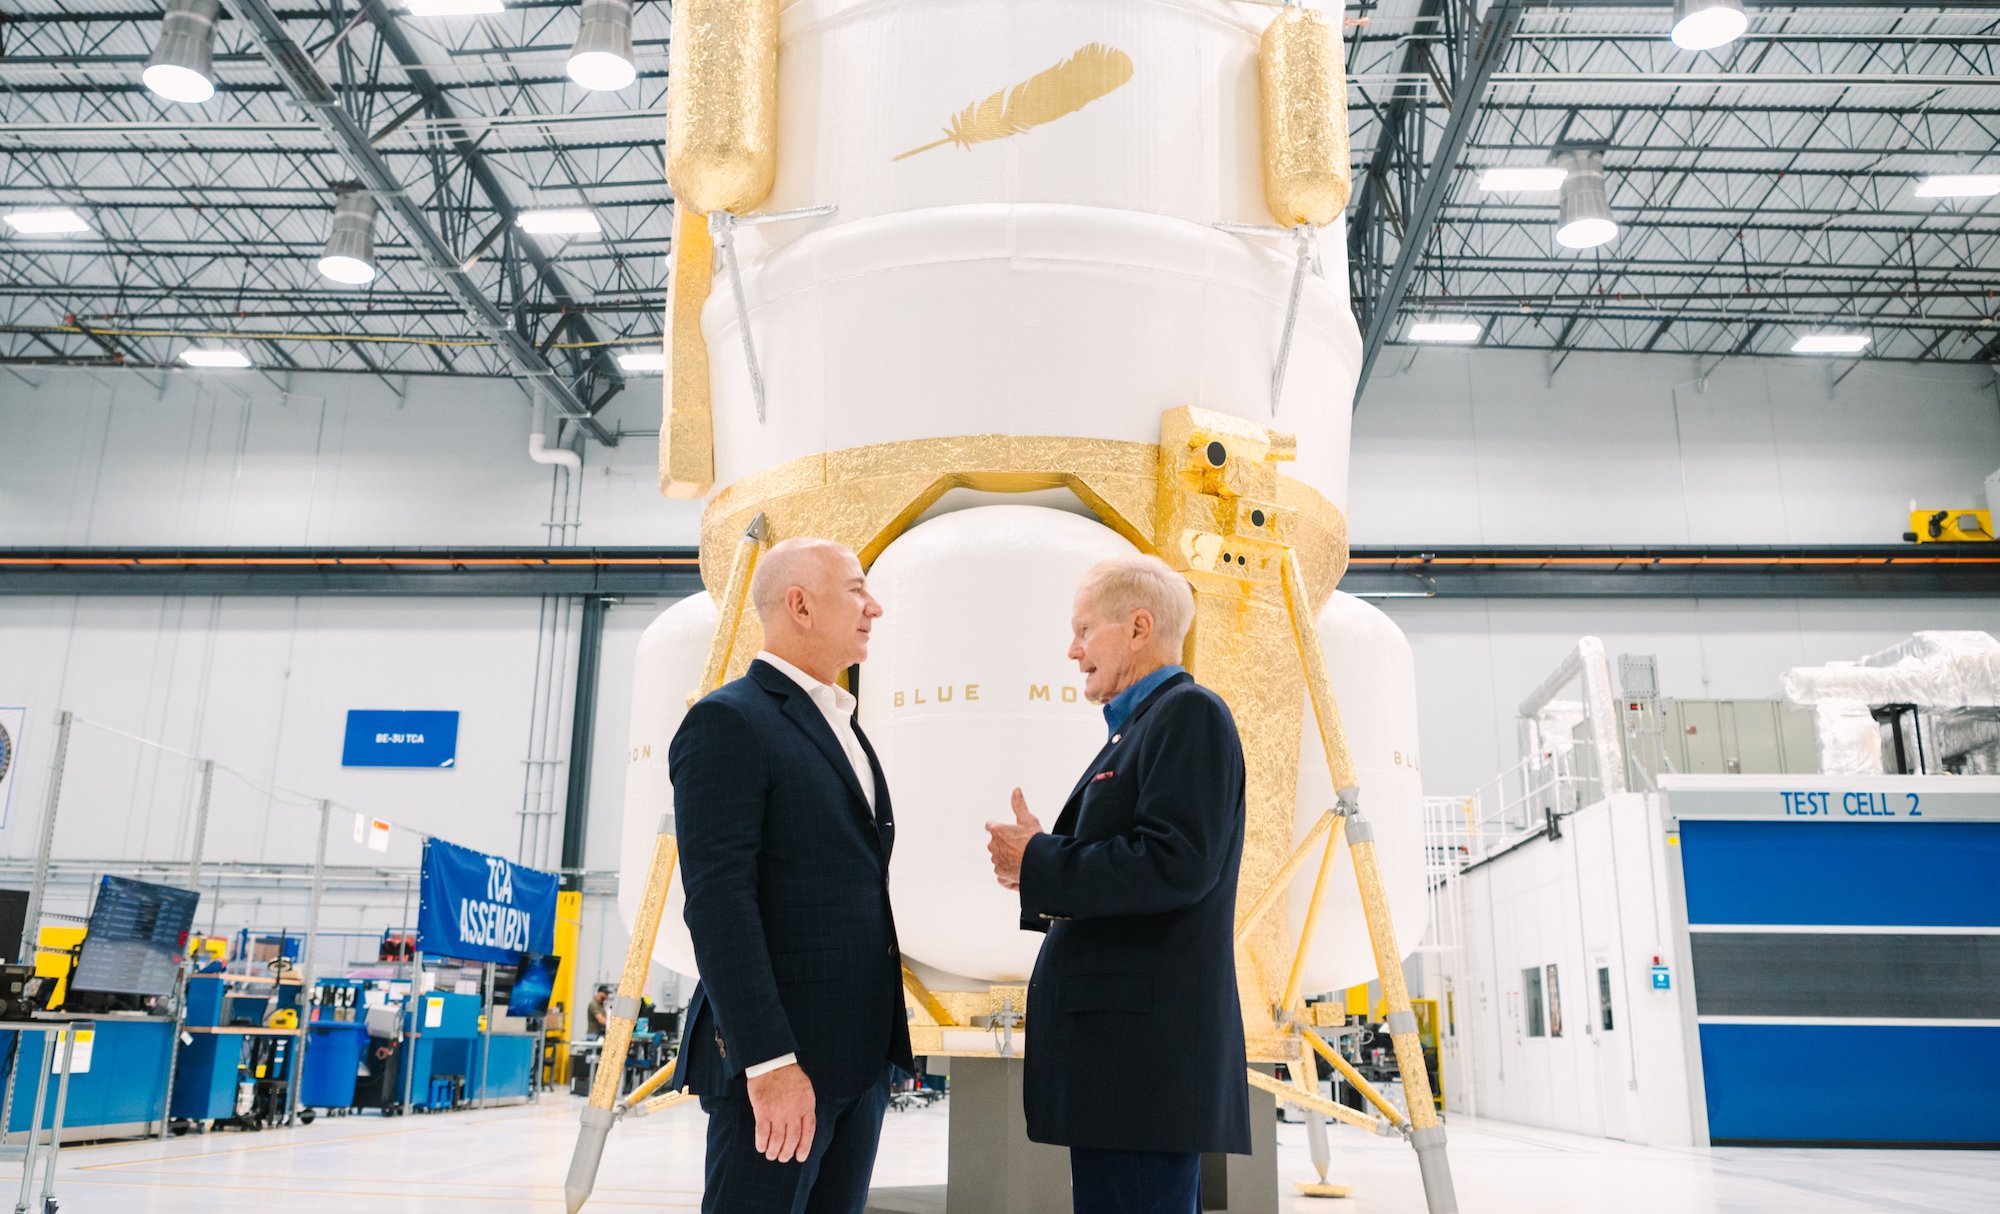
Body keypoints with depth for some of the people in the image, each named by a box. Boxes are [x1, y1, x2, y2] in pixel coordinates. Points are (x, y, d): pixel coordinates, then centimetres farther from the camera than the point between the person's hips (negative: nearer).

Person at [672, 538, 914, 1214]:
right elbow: (718, 900, -18)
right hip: (778, 1055, -8)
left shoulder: (842, 727, 18)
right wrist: (769, 1061, -22)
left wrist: (881, 1045, 14)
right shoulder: (729, 721, -10)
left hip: (861, 1056, 8)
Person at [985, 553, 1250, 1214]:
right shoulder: (1137, 728, 20)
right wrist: (1040, 870, 5)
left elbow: (1176, 866, -21)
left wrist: (1038, 862, -12)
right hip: (1118, 1041, 10)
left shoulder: (1190, 713, -9)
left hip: (1147, 1045, -10)